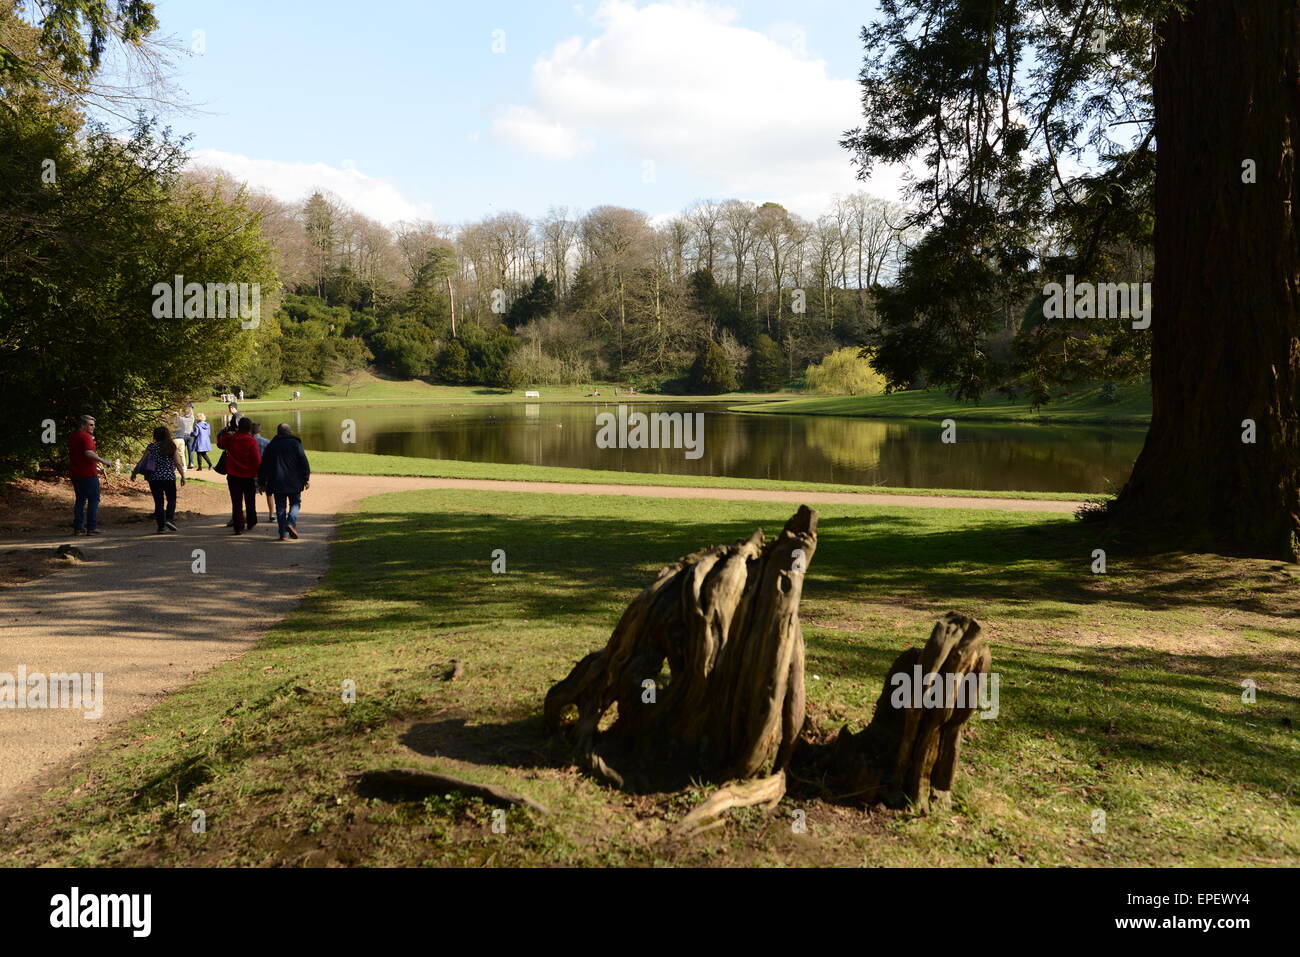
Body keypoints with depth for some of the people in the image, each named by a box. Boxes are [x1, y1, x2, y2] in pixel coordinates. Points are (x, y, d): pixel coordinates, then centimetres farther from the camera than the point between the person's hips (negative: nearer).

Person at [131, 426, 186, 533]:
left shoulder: (151, 446, 0)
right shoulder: (172, 447, 0)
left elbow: (142, 461, 2)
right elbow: (178, 463, -3)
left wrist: (134, 473, 14)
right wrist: (183, 476, 4)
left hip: (154, 477, 1)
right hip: (169, 477, -1)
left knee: (158, 502, 6)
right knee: (171, 500, 12)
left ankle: (161, 526, 5)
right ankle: (169, 518, -10)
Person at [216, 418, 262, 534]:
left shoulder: (230, 438, -3)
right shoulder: (251, 441, -14)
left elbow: (220, 444, 18)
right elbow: (257, 460, -13)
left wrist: (224, 432, 23)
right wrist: (258, 473, -2)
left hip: (233, 475, 2)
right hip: (249, 476, -2)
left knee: (236, 502, 4)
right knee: (250, 501, 16)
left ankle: (238, 527, 0)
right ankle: (251, 522, 27)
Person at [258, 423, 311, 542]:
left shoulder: (271, 446, 7)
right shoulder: (295, 443, -1)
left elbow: (264, 465, 8)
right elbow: (304, 462, -7)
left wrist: (263, 482, 14)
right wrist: (307, 478, -3)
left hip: (277, 483, 2)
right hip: (294, 483, -2)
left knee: (280, 507, 7)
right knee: (295, 503, 11)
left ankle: (283, 533, 1)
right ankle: (291, 523, -14)